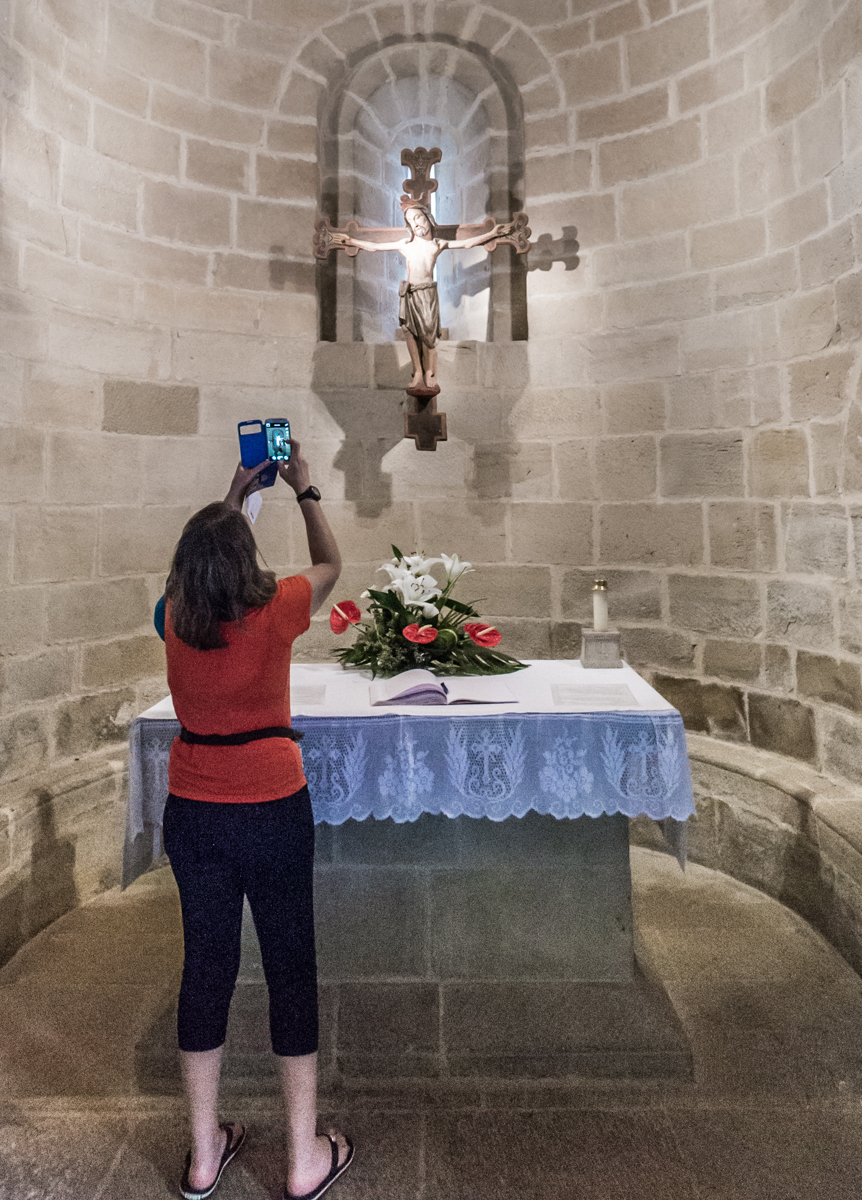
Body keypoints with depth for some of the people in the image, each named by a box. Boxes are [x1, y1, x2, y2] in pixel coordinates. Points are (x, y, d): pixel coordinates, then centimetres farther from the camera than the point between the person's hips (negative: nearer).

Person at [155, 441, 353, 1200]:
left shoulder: (175, 617, -5)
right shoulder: (273, 614, -16)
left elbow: (204, 560, 19)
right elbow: (330, 566, 4)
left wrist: (235, 497, 26)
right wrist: (305, 491, 16)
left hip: (192, 813, 4)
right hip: (272, 809, -4)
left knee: (207, 964, 18)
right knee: (291, 967, 12)